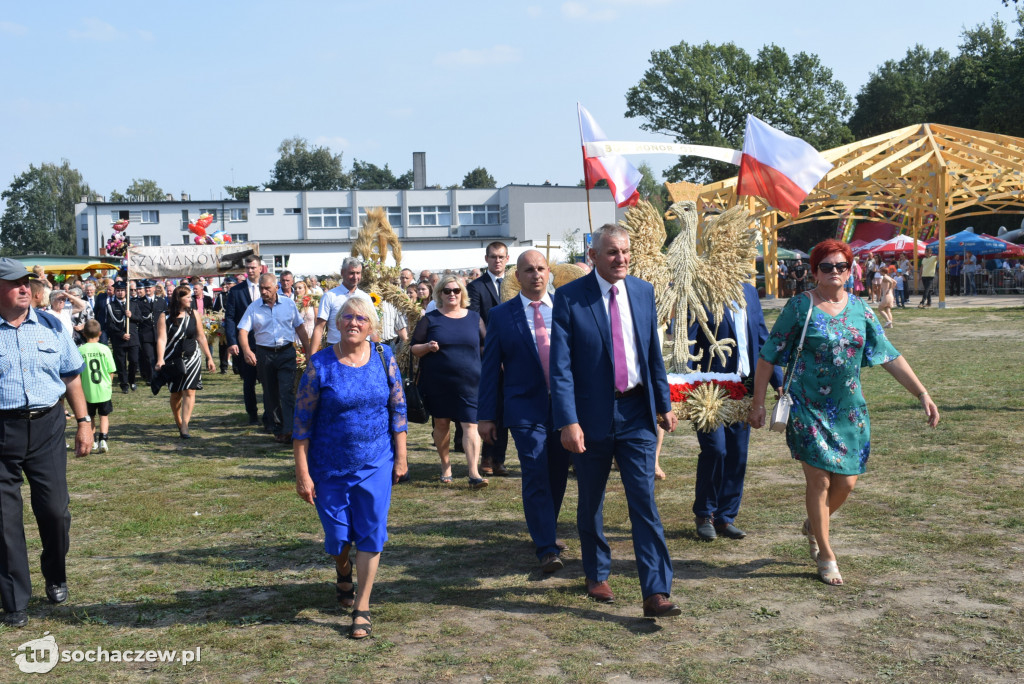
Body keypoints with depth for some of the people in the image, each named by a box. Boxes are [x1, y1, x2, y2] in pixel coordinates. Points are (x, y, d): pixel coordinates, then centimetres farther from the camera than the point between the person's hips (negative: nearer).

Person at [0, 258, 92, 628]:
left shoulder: (50, 326, 7)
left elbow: (71, 376, 13)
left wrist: (83, 421, 8)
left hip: (46, 427, 2)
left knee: (55, 510, 3)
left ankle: (56, 578, 30)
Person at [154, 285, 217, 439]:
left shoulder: (193, 315, 4)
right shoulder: (165, 317, -3)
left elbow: (201, 337, 10)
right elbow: (161, 339, -11)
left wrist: (209, 358, 11)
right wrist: (160, 360, -23)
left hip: (192, 359, 1)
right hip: (172, 361, -1)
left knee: (189, 392, -10)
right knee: (175, 394, 9)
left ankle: (184, 425, -13)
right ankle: (178, 422, 27)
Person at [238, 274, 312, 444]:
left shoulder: (288, 303, 3)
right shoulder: (254, 307, 1)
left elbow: (300, 328, 9)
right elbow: (243, 331, -7)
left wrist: (308, 352, 6)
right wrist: (246, 350, -26)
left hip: (286, 353, -2)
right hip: (264, 354, 2)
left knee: (287, 391, -13)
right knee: (270, 393, 9)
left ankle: (289, 430, -16)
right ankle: (277, 427, 21)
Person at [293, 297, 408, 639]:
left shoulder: (384, 358, -3)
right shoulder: (320, 364, -10)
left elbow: (398, 408, 4)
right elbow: (302, 421, -7)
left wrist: (401, 456, 2)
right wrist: (302, 473, -9)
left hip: (376, 464, 1)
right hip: (330, 466, -1)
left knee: (371, 533, -1)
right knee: (338, 534, 11)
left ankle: (362, 608, 10)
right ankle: (343, 576, 45)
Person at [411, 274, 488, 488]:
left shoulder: (474, 317, 8)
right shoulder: (430, 319, 3)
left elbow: (485, 346, 13)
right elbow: (413, 348, 3)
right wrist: (427, 347, -18)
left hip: (469, 382, 0)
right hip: (438, 383, 0)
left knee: (471, 425, -8)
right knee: (441, 423, 10)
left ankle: (474, 473, -11)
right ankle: (445, 465, 28)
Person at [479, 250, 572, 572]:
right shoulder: (501, 315, 0)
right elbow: (489, 368, 2)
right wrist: (486, 415, -1)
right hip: (526, 409, -3)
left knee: (558, 475, 13)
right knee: (536, 478, -8)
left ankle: (546, 531, 33)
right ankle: (546, 548, -1)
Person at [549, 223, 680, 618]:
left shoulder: (643, 292, 5)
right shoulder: (569, 298, -8)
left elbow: (654, 354, 12)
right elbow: (561, 366, -11)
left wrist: (663, 404, 9)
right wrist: (568, 421, -17)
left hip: (637, 412, 2)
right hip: (592, 414, -2)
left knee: (645, 503, -3)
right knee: (590, 503, 14)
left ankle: (656, 593, -1)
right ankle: (597, 575, 35)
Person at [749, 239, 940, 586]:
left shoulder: (860, 309, 5)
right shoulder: (800, 307, -6)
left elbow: (891, 356, 6)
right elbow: (768, 357, -3)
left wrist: (922, 393, -1)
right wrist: (757, 403, -5)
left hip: (849, 408, 4)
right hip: (808, 408, -4)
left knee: (846, 482, 5)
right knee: (820, 480, -3)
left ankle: (813, 525, 37)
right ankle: (826, 557, 15)